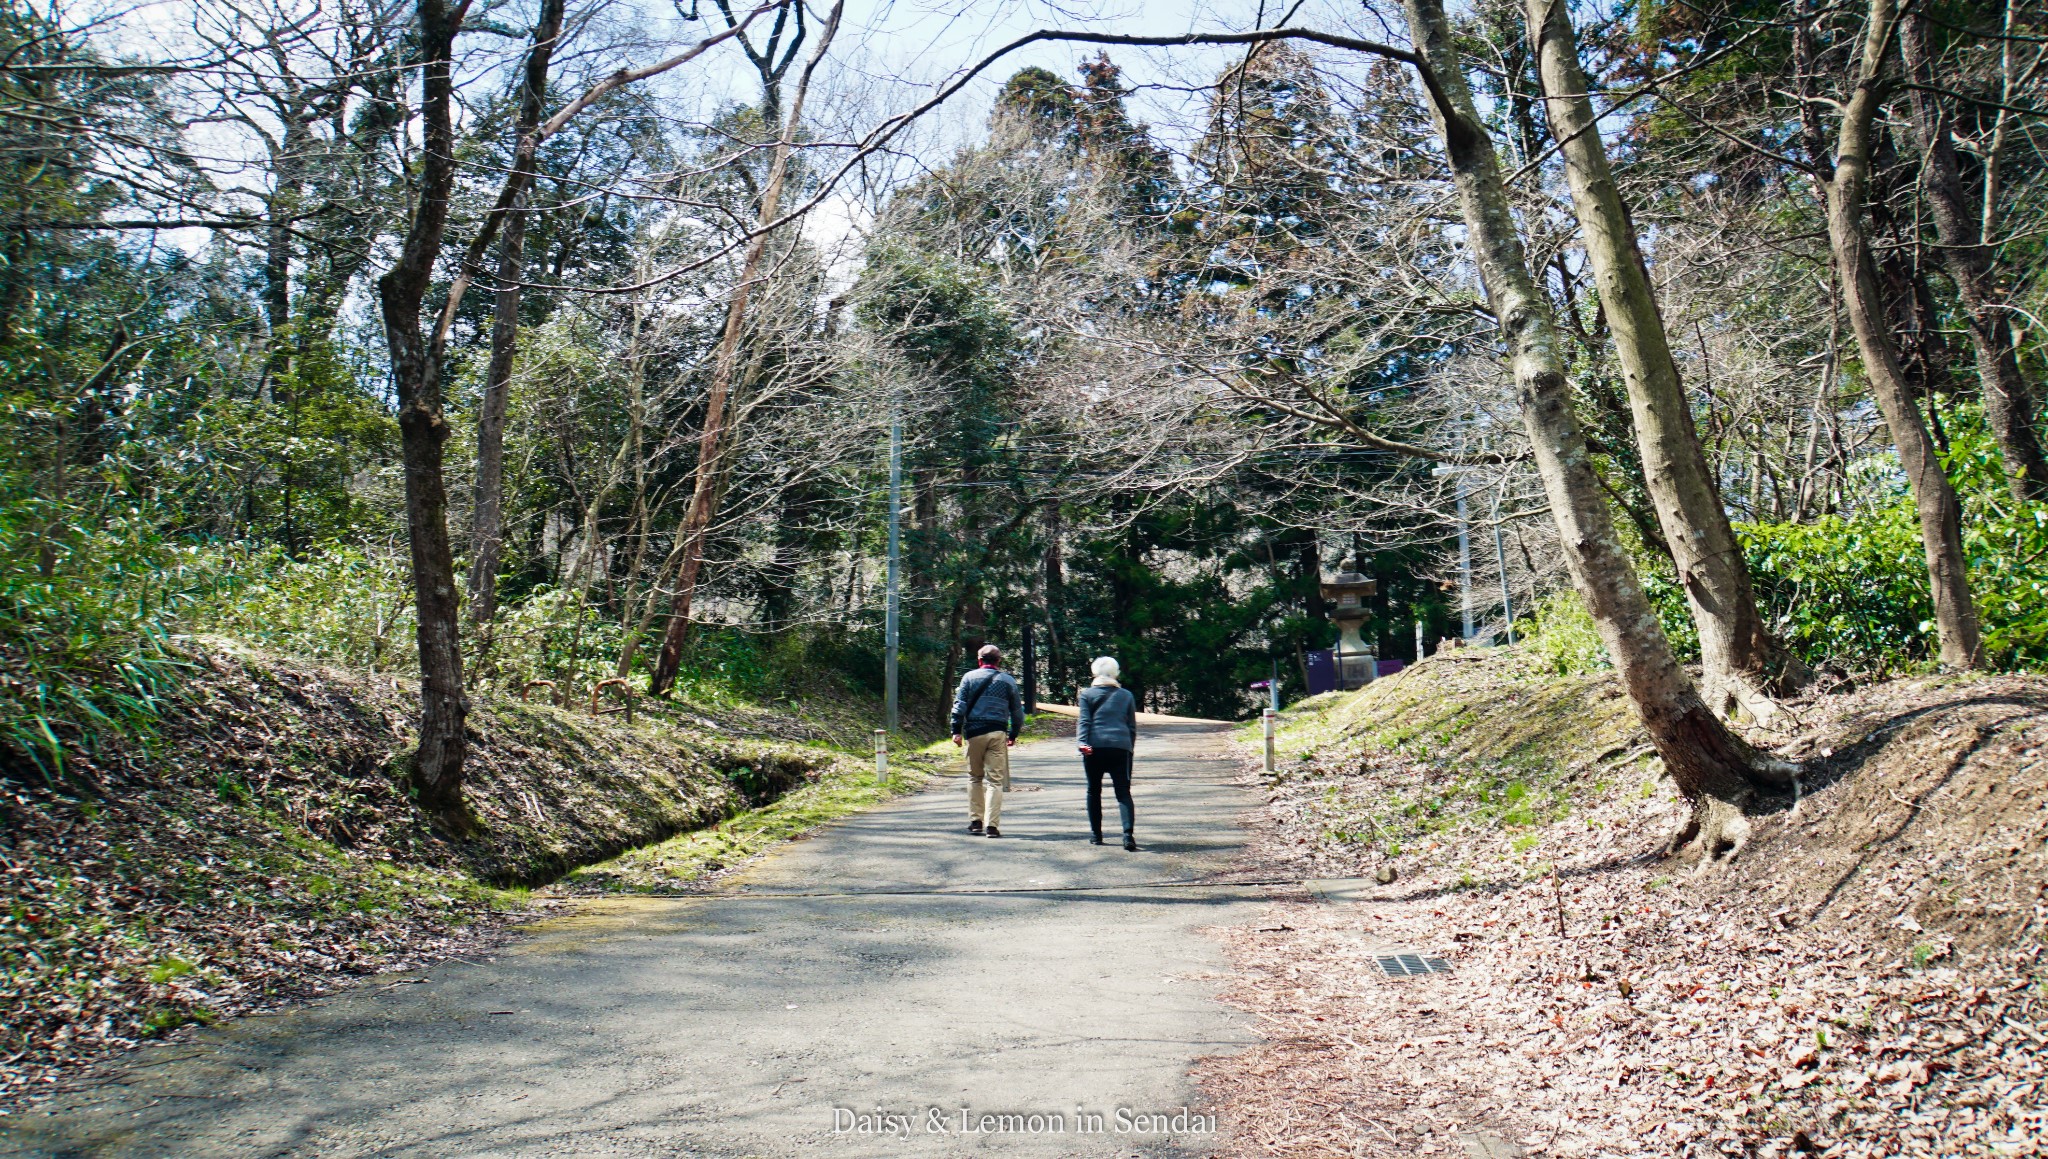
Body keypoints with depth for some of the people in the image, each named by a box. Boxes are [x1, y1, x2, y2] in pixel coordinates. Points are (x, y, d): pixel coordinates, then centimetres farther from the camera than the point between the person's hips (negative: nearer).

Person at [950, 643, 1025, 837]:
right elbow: (1017, 711, 11)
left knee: (974, 777, 15)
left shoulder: (969, 677, 6)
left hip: (974, 732, 0)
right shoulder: (1008, 681, 9)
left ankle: (975, 820, 16)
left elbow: (959, 705, -1)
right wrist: (1013, 735, 20)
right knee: (996, 780, 0)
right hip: (998, 733, 0)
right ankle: (991, 825, -7)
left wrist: (956, 730, -1)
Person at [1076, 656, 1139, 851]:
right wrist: (1130, 748, 22)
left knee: (1094, 791, 13)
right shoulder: (1126, 695, 14)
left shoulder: (1087, 694, 7)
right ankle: (1128, 834, -17)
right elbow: (1132, 726, 16)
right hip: (1121, 747, 1)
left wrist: (1083, 743, -11)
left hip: (1095, 747, -1)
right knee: (1123, 792, -1)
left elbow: (1084, 721, -4)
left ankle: (1096, 835, 14)